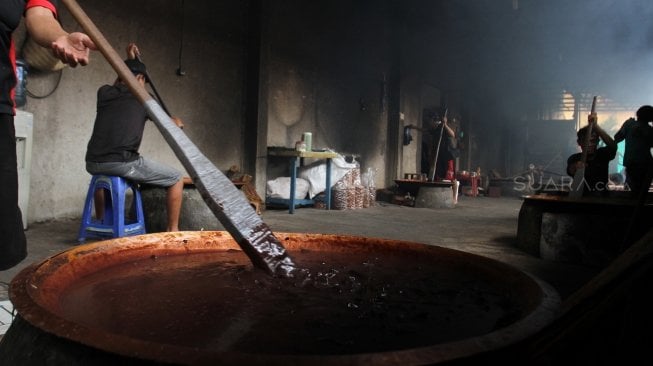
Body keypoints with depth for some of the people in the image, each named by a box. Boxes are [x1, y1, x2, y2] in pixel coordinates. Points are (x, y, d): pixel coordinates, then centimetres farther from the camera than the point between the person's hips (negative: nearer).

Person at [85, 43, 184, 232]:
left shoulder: (104, 93, 16)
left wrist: (130, 60, 47)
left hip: (93, 163, 6)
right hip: (123, 163, -5)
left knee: (100, 173, 43)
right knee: (176, 179, 8)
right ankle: (172, 230, 8)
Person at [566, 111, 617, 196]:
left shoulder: (603, 154, 2)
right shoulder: (574, 159, -1)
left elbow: (613, 146, -20)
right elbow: (570, 171, -23)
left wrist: (595, 126, -32)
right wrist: (575, 168, -49)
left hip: (602, 199, 1)